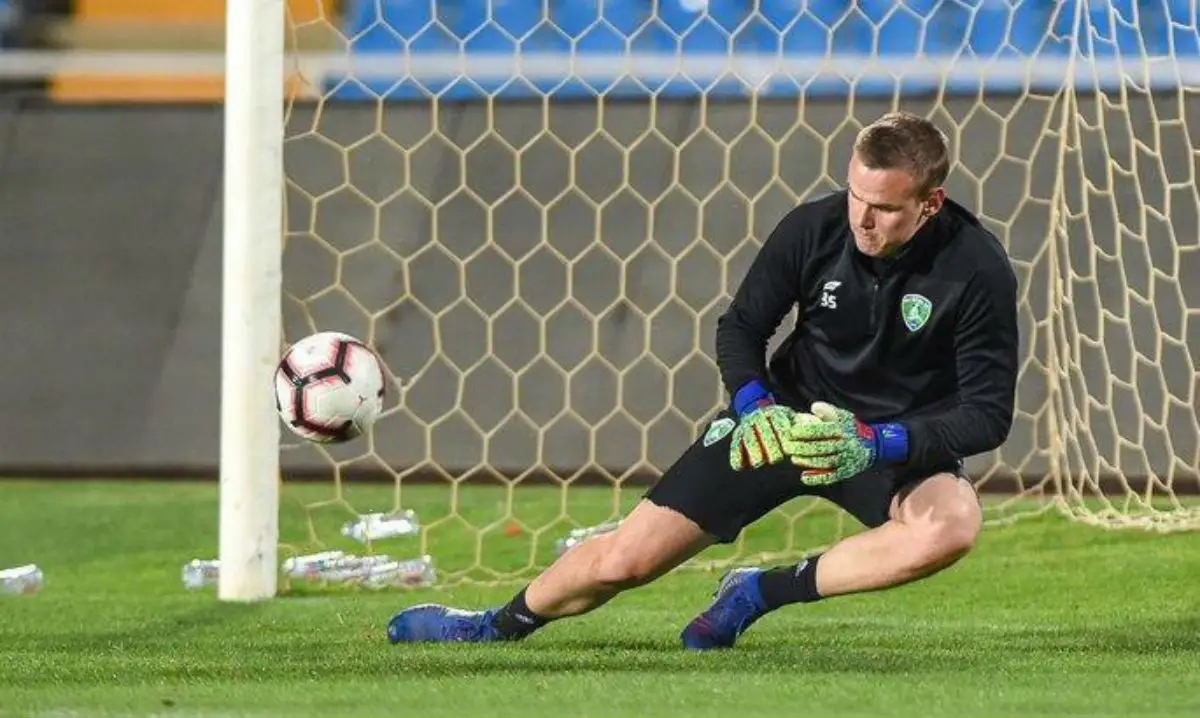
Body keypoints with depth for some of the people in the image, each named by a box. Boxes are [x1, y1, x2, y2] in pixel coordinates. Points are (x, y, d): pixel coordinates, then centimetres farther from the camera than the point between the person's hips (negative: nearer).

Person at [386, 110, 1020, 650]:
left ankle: (763, 592, -17)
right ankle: (498, 626, 30)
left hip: (900, 442, -2)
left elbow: (988, 413, -19)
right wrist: (756, 409, -20)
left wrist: (876, 444, -33)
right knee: (624, 560, -2)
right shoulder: (813, 229, -16)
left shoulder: (978, 271, -23)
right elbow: (739, 330, 1)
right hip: (787, 413, 2)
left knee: (954, 525, -37)